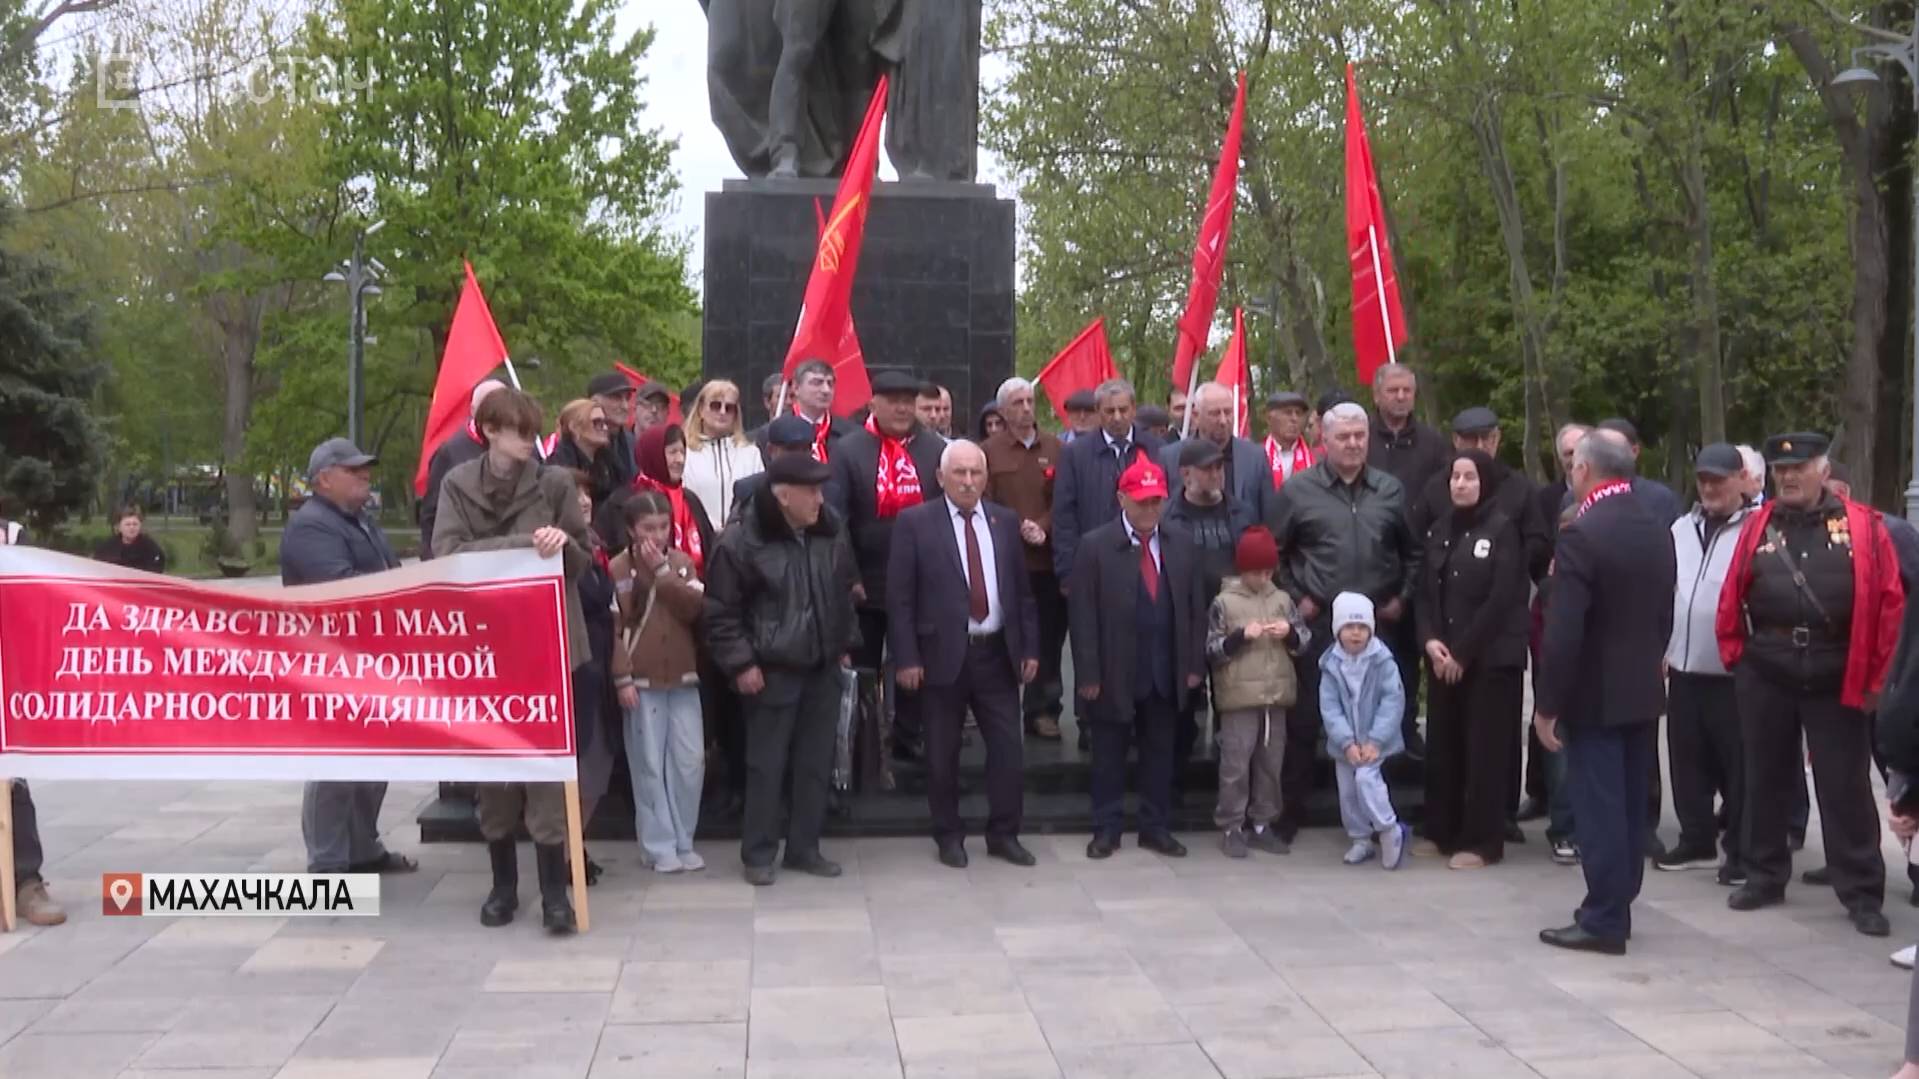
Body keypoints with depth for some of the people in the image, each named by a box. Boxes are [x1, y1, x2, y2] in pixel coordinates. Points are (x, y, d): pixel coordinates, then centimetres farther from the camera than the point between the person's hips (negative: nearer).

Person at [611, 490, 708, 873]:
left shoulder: (683, 563, 9)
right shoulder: (618, 569, -2)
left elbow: (694, 608, -6)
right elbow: (612, 628, -6)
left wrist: (662, 570, -9)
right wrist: (622, 677, -13)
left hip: (683, 679, 3)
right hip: (641, 682, -3)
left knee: (690, 762, 2)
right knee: (650, 765, -1)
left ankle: (683, 842, 14)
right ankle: (659, 846, 7)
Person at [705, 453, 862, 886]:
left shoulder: (831, 534, 5)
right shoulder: (741, 541, -13)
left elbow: (845, 593, 19)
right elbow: (720, 611, -9)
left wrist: (846, 644, 15)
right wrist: (740, 663, -13)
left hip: (823, 670, 6)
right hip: (771, 672, -5)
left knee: (817, 763, 9)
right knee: (766, 765, 1)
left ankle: (804, 847, 21)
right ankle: (758, 854, 11)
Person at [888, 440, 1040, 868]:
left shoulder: (1005, 521, 8)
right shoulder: (915, 522, -4)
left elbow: (1022, 590, 11)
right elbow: (899, 597, -6)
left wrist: (1030, 648, 6)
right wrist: (907, 658, -11)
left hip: (997, 653, 3)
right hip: (943, 654, -3)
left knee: (1008, 748, 3)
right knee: (943, 753, 7)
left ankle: (1003, 834, 17)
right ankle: (949, 836, 21)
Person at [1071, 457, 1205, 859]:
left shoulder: (1181, 546, 6)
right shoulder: (1095, 547, -7)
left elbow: (1194, 609, 8)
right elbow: (1083, 616, -9)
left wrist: (1194, 664, 3)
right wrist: (1088, 674, -12)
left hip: (1166, 674, 4)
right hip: (1114, 674, -3)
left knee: (1160, 753, 11)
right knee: (1109, 755, 8)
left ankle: (1156, 828, 21)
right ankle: (1106, 829, 18)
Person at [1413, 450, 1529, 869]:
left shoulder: (1503, 529, -7)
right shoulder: (1439, 529, 11)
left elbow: (1501, 599, -13)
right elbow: (1425, 590, 10)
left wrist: (1463, 653, -14)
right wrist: (1429, 640, -6)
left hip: (1490, 659, -6)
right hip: (1441, 658, 6)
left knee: (1484, 749, -1)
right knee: (1441, 745, 9)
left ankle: (1482, 841, 5)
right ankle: (1441, 831, 21)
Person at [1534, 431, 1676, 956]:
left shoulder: (1582, 535, -18)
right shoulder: (1656, 529, 6)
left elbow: (1563, 631, -20)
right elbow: (1664, 615, 11)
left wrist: (1547, 704, -14)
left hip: (1595, 695, -7)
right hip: (1644, 690, 8)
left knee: (1598, 809, -2)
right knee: (1630, 805, 14)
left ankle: (1603, 921, 2)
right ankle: (1616, 907, 23)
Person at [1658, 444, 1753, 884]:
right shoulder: (1681, 529, 12)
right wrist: (1661, 648, 13)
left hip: (1735, 673, -6)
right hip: (1684, 668, 6)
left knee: (1738, 766, 2)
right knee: (1688, 761, 14)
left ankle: (1742, 851, 13)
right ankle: (1696, 841, 27)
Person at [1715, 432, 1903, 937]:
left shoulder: (1863, 526, -3)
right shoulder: (1757, 526, 5)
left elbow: (1889, 602, -4)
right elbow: (1732, 598, 7)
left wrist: (1874, 676, -5)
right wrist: (1735, 656, 4)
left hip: (1838, 680, -3)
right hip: (1765, 677, 3)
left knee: (1845, 787, 2)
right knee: (1765, 779, 12)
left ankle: (1862, 893, 10)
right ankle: (1765, 876, 25)